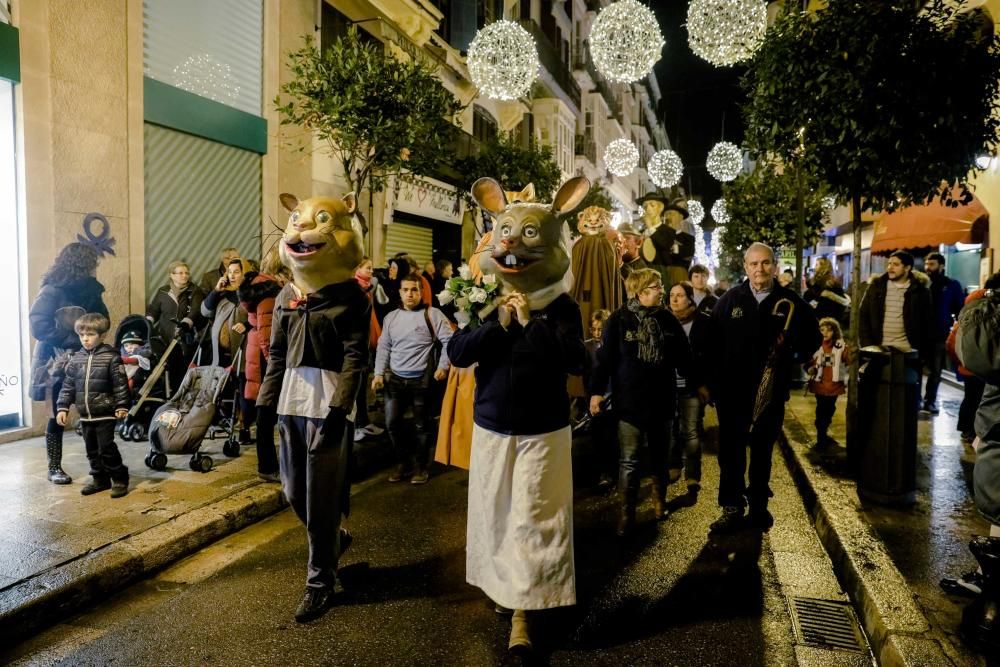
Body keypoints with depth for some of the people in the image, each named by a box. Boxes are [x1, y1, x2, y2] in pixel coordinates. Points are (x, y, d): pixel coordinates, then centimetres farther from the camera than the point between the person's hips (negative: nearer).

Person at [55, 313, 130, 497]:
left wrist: (122, 406, -14)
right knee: (92, 449, 13)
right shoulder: (76, 359, 6)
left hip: (105, 414, -6)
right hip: (85, 415, 6)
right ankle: (100, 479, 25)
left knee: (107, 448, -5)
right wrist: (62, 407, 6)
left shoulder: (111, 357, -10)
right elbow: (68, 385, 10)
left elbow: (120, 384, -10)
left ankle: (120, 478, 7)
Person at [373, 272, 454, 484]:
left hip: (422, 380, -4)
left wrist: (443, 366, -12)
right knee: (392, 422, 6)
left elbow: (449, 341, -6)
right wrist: (379, 373, 4)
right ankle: (404, 461, 27)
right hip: (395, 379, 4)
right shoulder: (391, 317, 10)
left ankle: (420, 465, 24)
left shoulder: (432, 314, -4)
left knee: (422, 425, 6)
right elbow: (383, 347, 12)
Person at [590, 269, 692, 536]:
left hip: (662, 400, 4)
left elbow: (683, 357, 9)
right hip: (630, 402, -3)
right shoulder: (619, 320, -8)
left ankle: (659, 501, 36)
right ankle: (627, 513, 12)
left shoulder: (668, 319, 3)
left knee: (660, 457, 17)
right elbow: (605, 357, -7)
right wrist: (596, 391, -10)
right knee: (629, 461, 0)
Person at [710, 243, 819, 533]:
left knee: (763, 450, 14)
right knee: (731, 451, 3)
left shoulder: (791, 302, 1)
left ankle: (759, 504, 28)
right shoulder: (729, 300, 0)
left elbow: (812, 336, 12)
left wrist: (794, 354, -7)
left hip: (772, 391, 1)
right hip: (732, 390, 0)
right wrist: (712, 379, -5)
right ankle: (732, 508, 13)